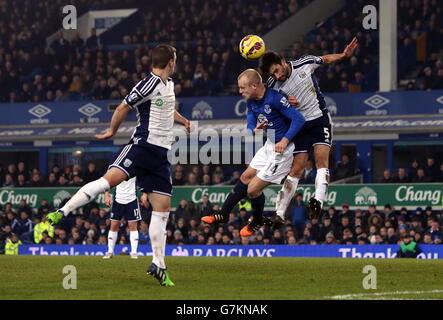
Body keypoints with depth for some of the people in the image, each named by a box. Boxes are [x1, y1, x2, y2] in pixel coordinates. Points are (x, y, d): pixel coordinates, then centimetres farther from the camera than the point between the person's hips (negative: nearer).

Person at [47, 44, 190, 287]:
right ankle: (62, 211, -28)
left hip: (160, 153, 8)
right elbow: (123, 107, -6)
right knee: (110, 178, -28)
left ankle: (158, 266, 5)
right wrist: (112, 131, 4)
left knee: (162, 209, 2)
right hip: (142, 146, -8)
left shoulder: (168, 84, 19)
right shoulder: (149, 84, -9)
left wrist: (184, 121, 51)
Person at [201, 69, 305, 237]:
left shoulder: (275, 99, -26)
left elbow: (299, 119, -27)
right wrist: (255, 129, -19)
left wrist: (284, 141, -33)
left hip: (281, 149, -9)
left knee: (253, 189, -5)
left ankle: (257, 222, 22)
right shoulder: (251, 101, 1)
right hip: (269, 146, 9)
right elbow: (250, 124, 6)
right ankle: (223, 215, 34)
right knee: (246, 177, 20)